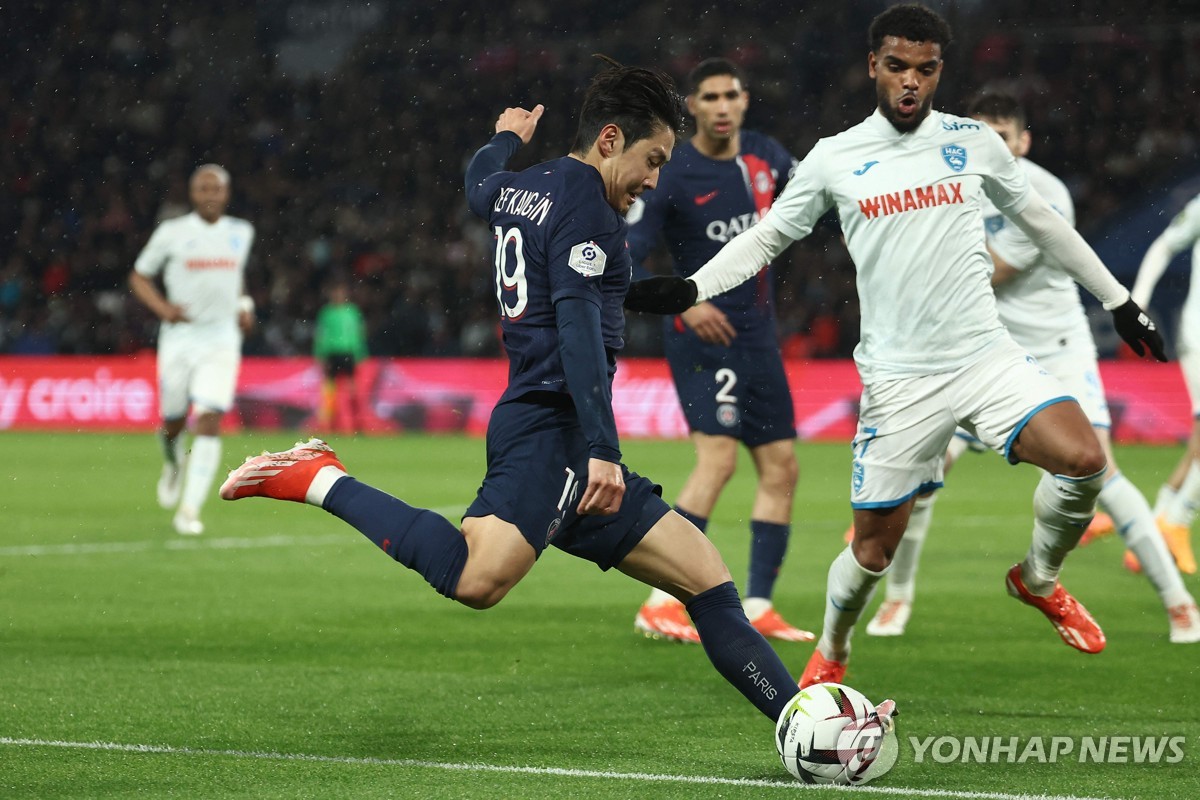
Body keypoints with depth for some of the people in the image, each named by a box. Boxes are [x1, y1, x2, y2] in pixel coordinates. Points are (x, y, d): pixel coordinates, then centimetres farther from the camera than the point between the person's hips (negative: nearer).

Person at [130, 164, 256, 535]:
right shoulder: (171, 233, -3)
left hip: (222, 339, 1)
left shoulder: (241, 233, 7)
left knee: (209, 422, -14)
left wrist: (244, 304, 9)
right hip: (180, 336, -1)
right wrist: (162, 307, -11)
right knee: (174, 423, 7)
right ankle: (173, 460, 45)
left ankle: (189, 510, -12)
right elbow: (139, 276, 6)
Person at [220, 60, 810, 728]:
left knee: (711, 582, 7)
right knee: (477, 579, -32)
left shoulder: (519, 188, 20)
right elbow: (578, 327, -21)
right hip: (550, 429, -11)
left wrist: (507, 138, 68)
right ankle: (322, 480, -17)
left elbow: (478, 181, 46)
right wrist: (601, 451, -28)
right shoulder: (585, 206, -8)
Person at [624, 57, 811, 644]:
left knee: (780, 465, 6)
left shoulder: (765, 156, 7)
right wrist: (683, 303, -26)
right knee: (718, 456, -20)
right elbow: (622, 260, -15)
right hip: (705, 331, -7)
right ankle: (661, 604, -20)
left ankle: (757, 607, 13)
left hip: (757, 333, 7)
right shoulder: (670, 177, -11)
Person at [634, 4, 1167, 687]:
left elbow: (1043, 223, 18)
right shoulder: (833, 159, 2)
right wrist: (686, 289, -4)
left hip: (987, 355, 1)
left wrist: (1119, 300, 21)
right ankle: (831, 654, 30)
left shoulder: (974, 142, 5)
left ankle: (1038, 580, 7)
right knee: (875, 547, -1)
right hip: (900, 379, -1)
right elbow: (766, 239, 11)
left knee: (1083, 460, -22)